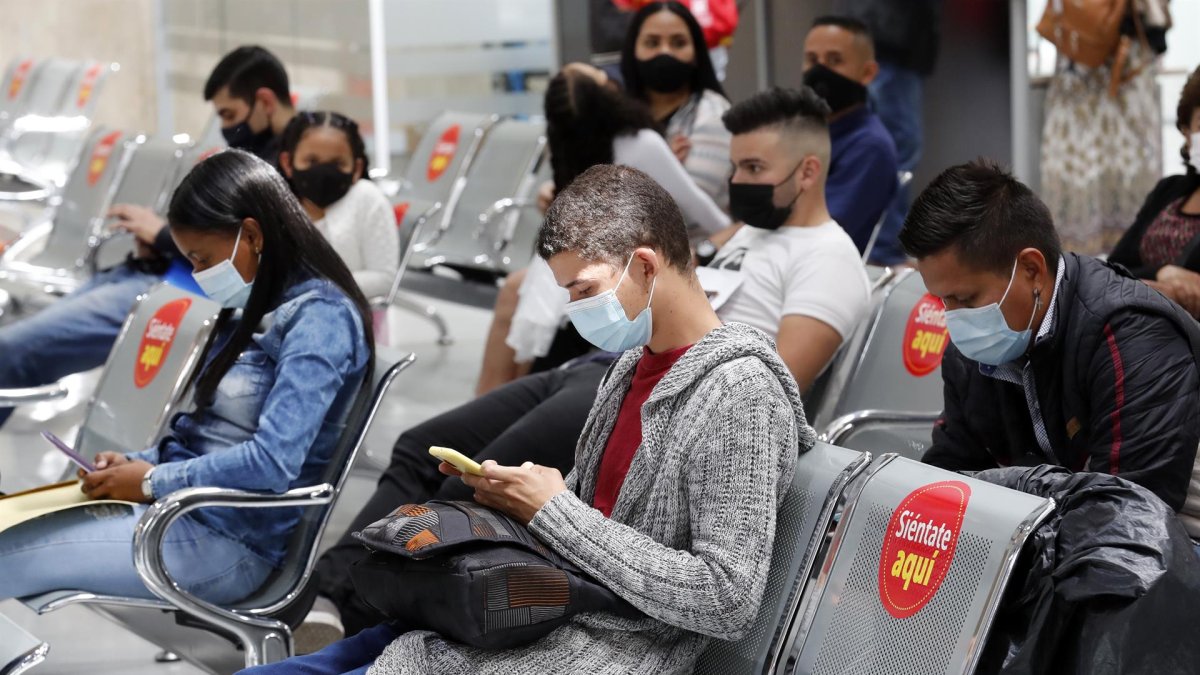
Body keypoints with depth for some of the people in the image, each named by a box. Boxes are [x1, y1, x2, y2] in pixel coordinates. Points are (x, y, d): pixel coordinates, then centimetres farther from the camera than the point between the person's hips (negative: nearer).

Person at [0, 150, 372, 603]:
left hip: (229, 538, -9)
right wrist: (136, 464, 2)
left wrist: (152, 482, -14)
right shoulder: (259, 309, 15)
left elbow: (274, 461, -23)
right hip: (183, 503, 9)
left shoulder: (319, 318, -14)